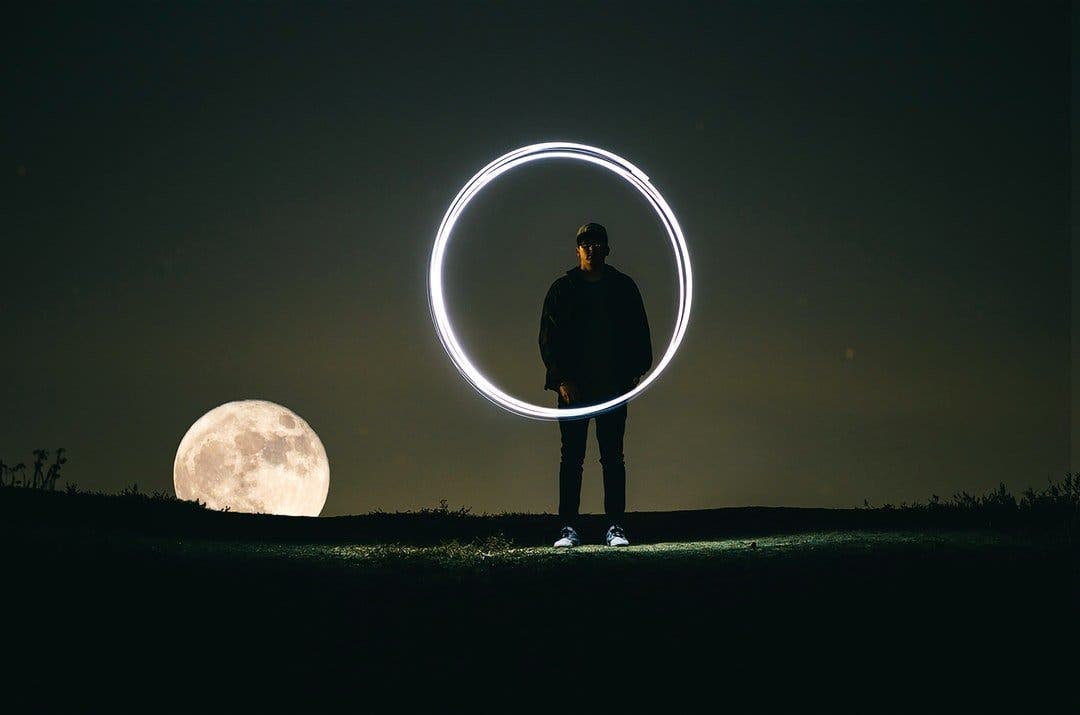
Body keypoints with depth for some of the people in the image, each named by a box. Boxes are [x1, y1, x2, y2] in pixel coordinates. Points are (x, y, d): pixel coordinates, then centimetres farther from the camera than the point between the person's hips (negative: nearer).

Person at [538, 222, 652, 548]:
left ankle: (616, 527, 4)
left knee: (613, 457, 2)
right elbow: (548, 338, 2)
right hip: (574, 386, -1)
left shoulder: (624, 287, 8)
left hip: (613, 386, 1)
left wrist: (634, 371, -3)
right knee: (571, 458, 0)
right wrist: (561, 378, -8)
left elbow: (639, 334, 10)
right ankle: (569, 528, 2)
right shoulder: (562, 289, 5)